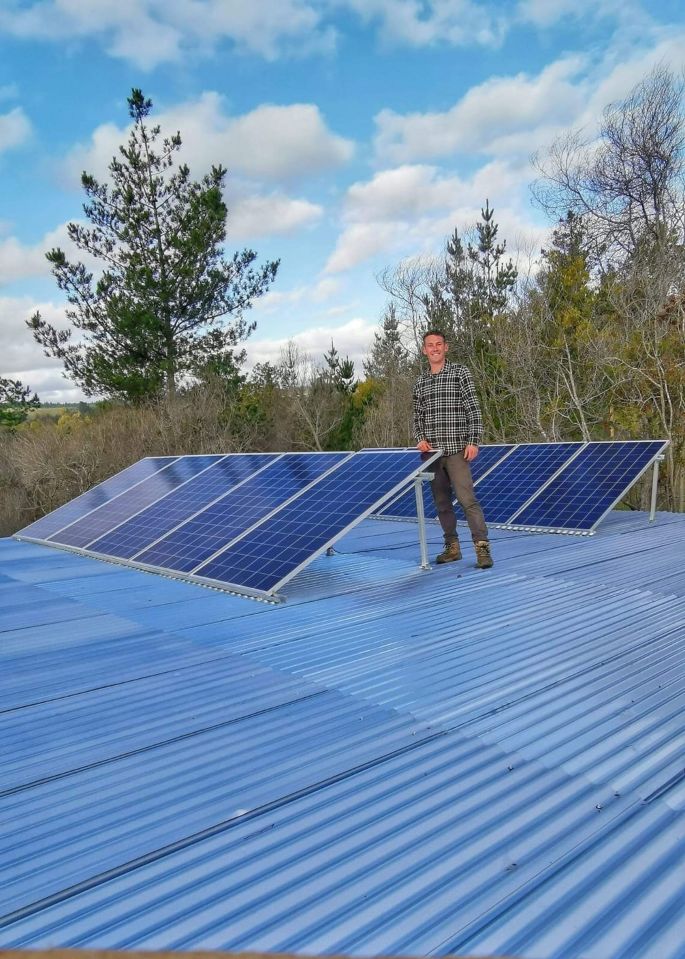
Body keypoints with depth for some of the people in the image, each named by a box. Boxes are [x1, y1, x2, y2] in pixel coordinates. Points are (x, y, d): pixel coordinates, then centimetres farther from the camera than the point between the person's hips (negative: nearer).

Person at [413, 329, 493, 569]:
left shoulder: (460, 372, 2)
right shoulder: (420, 382, 14)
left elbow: (473, 410, -3)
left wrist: (473, 442, -11)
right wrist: (420, 439, -1)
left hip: (456, 449, -5)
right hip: (431, 451, 5)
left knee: (467, 499, -13)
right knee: (441, 502, 9)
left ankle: (482, 547, -8)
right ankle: (452, 547, 19)